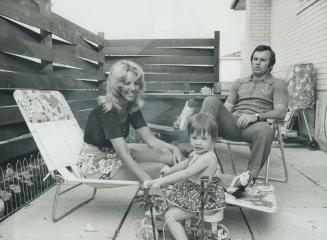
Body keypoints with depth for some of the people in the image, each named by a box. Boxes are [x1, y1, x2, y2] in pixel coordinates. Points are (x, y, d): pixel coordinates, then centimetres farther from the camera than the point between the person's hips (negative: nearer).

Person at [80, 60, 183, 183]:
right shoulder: (107, 110, -25)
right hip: (98, 164, -7)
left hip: (116, 154, 7)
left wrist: (173, 148, -21)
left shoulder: (132, 107, -1)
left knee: (165, 154, -16)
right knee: (160, 168, -21)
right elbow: (124, 156, -32)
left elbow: (150, 139, -2)